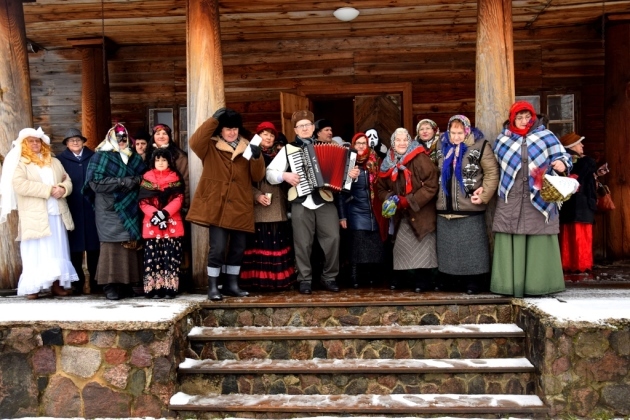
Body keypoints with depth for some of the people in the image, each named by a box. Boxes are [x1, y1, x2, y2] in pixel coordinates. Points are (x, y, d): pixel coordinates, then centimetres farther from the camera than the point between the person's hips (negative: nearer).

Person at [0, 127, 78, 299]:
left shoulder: (54, 161, 18)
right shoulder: (19, 162, 1)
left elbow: (67, 180, 14)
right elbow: (20, 185, -14)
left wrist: (62, 189, -10)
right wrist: (48, 190, -17)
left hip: (57, 214, 5)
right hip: (35, 216, -5)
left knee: (57, 251, 5)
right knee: (36, 253, -4)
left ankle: (57, 284, 10)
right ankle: (32, 287, 2)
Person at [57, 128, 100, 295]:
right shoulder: (61, 159, 7)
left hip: (92, 207, 1)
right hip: (73, 209, -1)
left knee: (94, 244, 3)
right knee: (75, 245, 2)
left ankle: (94, 280, 13)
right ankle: (78, 281, 11)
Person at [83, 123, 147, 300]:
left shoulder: (134, 158, 17)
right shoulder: (101, 157, 2)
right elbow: (95, 182, -10)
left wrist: (136, 181, -5)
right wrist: (123, 182, -14)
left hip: (130, 209, 5)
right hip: (110, 209, -4)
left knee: (130, 243, 2)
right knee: (112, 245, -7)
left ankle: (126, 282, 9)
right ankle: (110, 285, -3)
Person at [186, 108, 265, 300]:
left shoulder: (247, 147, 11)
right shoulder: (210, 147, 3)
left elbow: (257, 177, 5)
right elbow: (194, 142, -20)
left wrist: (257, 158, -14)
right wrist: (214, 119, -18)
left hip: (240, 206, 4)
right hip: (217, 205, -4)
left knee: (238, 248, 9)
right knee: (218, 247, -9)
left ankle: (231, 284, 24)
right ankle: (212, 287, 3)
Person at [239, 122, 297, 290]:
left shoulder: (280, 153, 19)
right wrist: (257, 195, -15)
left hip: (278, 207, 4)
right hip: (259, 208, -4)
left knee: (278, 242, 3)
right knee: (261, 242, -7)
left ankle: (279, 279, 9)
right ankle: (261, 280, -2)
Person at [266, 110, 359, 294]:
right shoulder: (288, 149, 8)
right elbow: (269, 173, 2)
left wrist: (351, 173, -6)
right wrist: (285, 176, -15)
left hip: (325, 200, 1)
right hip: (301, 202, -1)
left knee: (333, 238, -5)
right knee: (303, 243, 2)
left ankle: (329, 277, 12)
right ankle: (305, 279, 15)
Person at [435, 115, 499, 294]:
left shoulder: (479, 146, -6)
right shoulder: (441, 146, 10)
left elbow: (492, 172, -6)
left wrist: (484, 195, -13)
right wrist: (439, 194, 14)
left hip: (469, 208, -5)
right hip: (445, 207, 5)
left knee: (471, 246, 0)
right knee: (448, 246, 12)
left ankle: (474, 281, 9)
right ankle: (450, 280, 23)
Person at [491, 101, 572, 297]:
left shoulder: (546, 136, 7)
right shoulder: (503, 139, 13)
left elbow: (562, 155, 5)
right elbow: (494, 167, 20)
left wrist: (562, 164, -17)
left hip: (540, 198, -1)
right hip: (510, 200, 1)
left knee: (539, 242, 0)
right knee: (511, 243, 0)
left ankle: (538, 283, 8)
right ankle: (510, 283, 5)